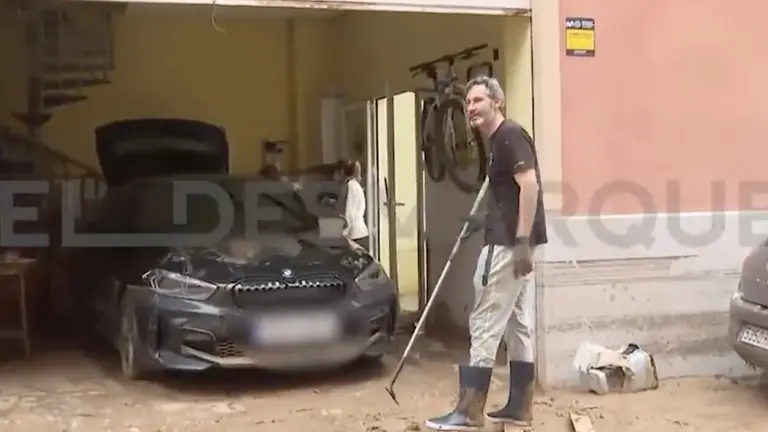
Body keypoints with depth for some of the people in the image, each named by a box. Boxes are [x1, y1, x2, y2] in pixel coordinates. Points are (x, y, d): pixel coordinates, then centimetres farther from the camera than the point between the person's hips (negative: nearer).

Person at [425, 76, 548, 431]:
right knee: (514, 323, 12)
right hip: (508, 241, 11)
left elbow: (530, 185, -22)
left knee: (485, 325, -8)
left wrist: (522, 241, -26)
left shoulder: (510, 135, -12)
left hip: (509, 244, -11)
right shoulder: (497, 141, 18)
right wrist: (485, 220, 15)